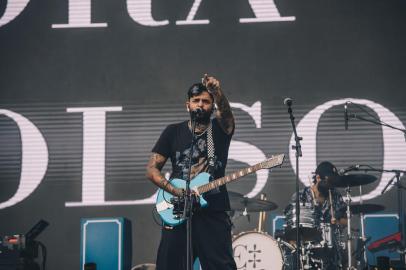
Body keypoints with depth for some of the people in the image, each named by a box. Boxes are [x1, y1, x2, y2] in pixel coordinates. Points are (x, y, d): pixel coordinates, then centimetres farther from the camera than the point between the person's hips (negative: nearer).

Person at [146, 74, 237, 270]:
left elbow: (224, 111, -18)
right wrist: (176, 192, -9)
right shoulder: (173, 132, 10)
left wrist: (217, 92, -41)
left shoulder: (220, 128, 6)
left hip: (213, 212, -1)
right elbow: (152, 169, 6)